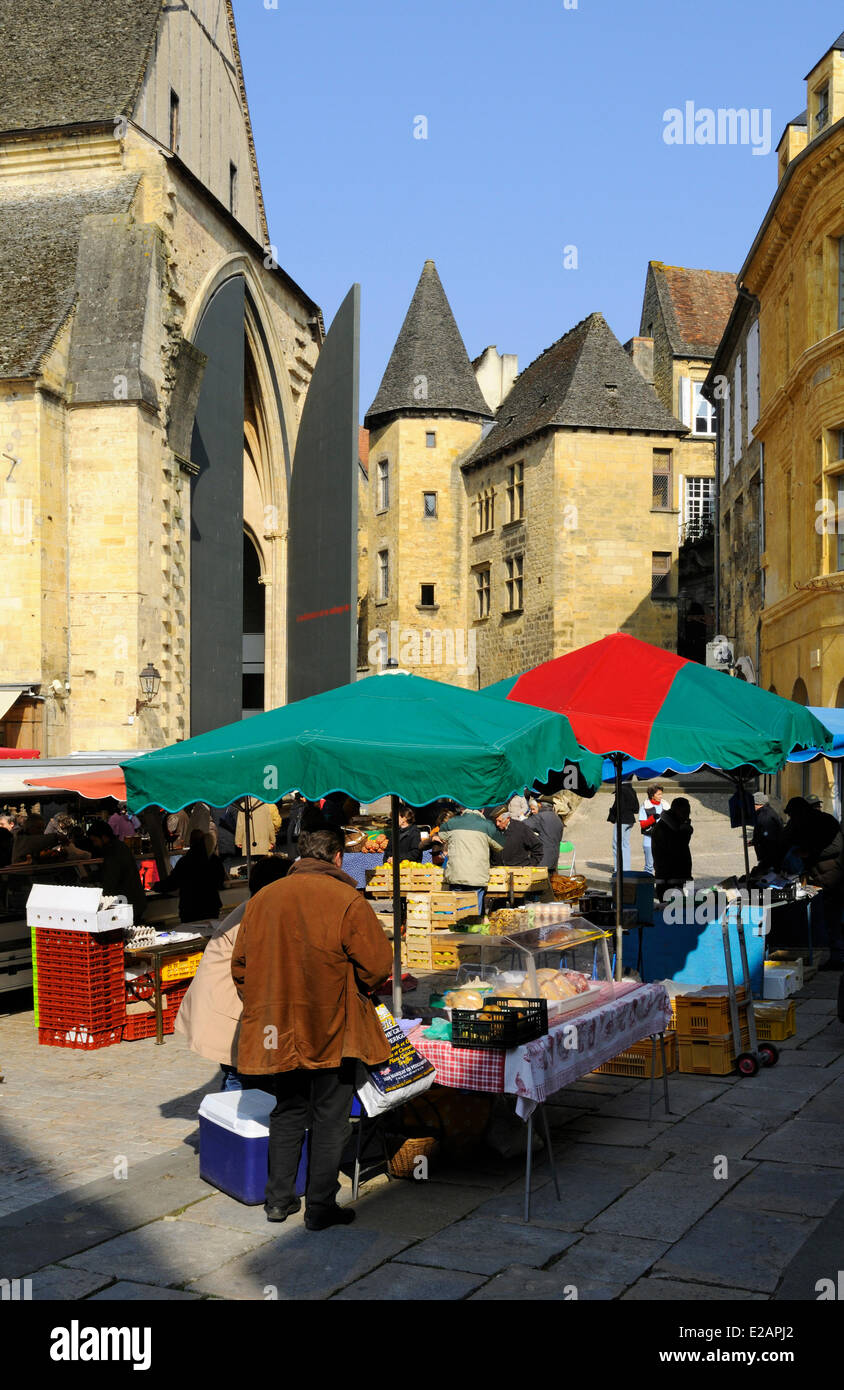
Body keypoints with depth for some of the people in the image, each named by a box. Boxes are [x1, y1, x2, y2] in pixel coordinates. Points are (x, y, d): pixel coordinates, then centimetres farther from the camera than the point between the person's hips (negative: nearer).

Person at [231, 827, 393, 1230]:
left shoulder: (261, 899, 4)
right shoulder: (347, 901, -12)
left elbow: (240, 966, 8)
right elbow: (378, 965, -13)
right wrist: (358, 990, 7)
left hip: (279, 1032, 5)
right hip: (332, 1031, -5)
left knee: (288, 1113, 19)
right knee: (329, 1119, 7)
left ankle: (279, 1199, 22)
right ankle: (320, 1207, 12)